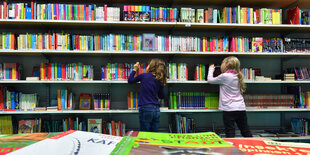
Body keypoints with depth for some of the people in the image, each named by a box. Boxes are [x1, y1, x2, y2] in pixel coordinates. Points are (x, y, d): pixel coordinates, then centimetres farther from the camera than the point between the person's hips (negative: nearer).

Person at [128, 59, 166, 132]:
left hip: (146, 109, -5)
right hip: (156, 110, 5)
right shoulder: (160, 81, 7)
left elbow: (130, 80, 11)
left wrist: (134, 69, 22)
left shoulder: (144, 76, -4)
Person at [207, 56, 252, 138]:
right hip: (241, 108, 7)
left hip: (229, 109, -7)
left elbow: (210, 80, 2)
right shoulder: (237, 76, 10)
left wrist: (211, 69, 17)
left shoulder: (224, 76, -10)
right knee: (246, 133, 15)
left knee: (230, 134, -3)